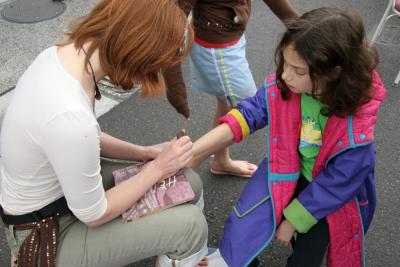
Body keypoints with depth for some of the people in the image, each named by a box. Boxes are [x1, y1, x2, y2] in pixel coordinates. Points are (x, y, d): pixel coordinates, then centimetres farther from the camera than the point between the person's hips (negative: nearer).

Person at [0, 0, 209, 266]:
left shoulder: (61, 54, -11)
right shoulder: (69, 116, -38)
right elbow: (94, 214, -21)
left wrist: (144, 153, -1)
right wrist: (158, 168, -13)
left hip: (65, 185, 8)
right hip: (47, 235, -8)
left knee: (188, 184, 4)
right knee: (191, 224, -13)